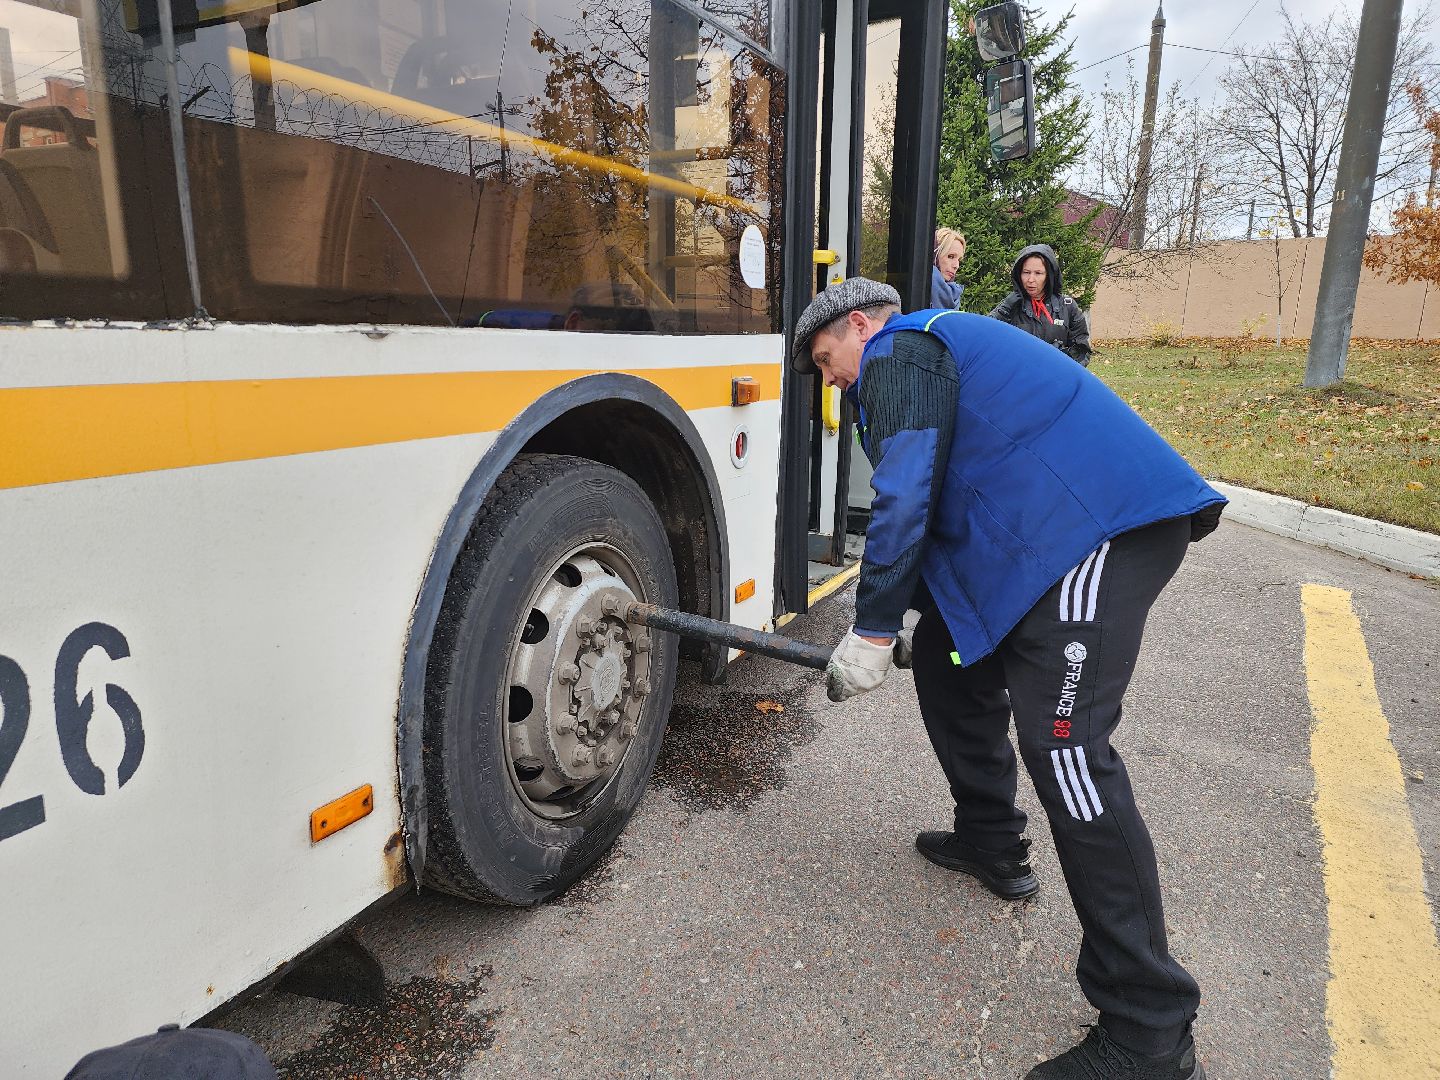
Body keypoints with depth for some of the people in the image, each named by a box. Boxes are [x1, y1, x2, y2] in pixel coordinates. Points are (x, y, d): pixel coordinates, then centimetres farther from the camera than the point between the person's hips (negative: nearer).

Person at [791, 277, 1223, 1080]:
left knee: (1064, 745, -15)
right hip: (1054, 528, 11)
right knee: (947, 657, 18)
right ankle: (991, 842, 32)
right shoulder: (933, 352, 28)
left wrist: (872, 632, -8)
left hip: (1101, 524, -11)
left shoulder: (901, 355, -4)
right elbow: (939, 501, 29)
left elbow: (905, 502, -15)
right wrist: (895, 622, 26)